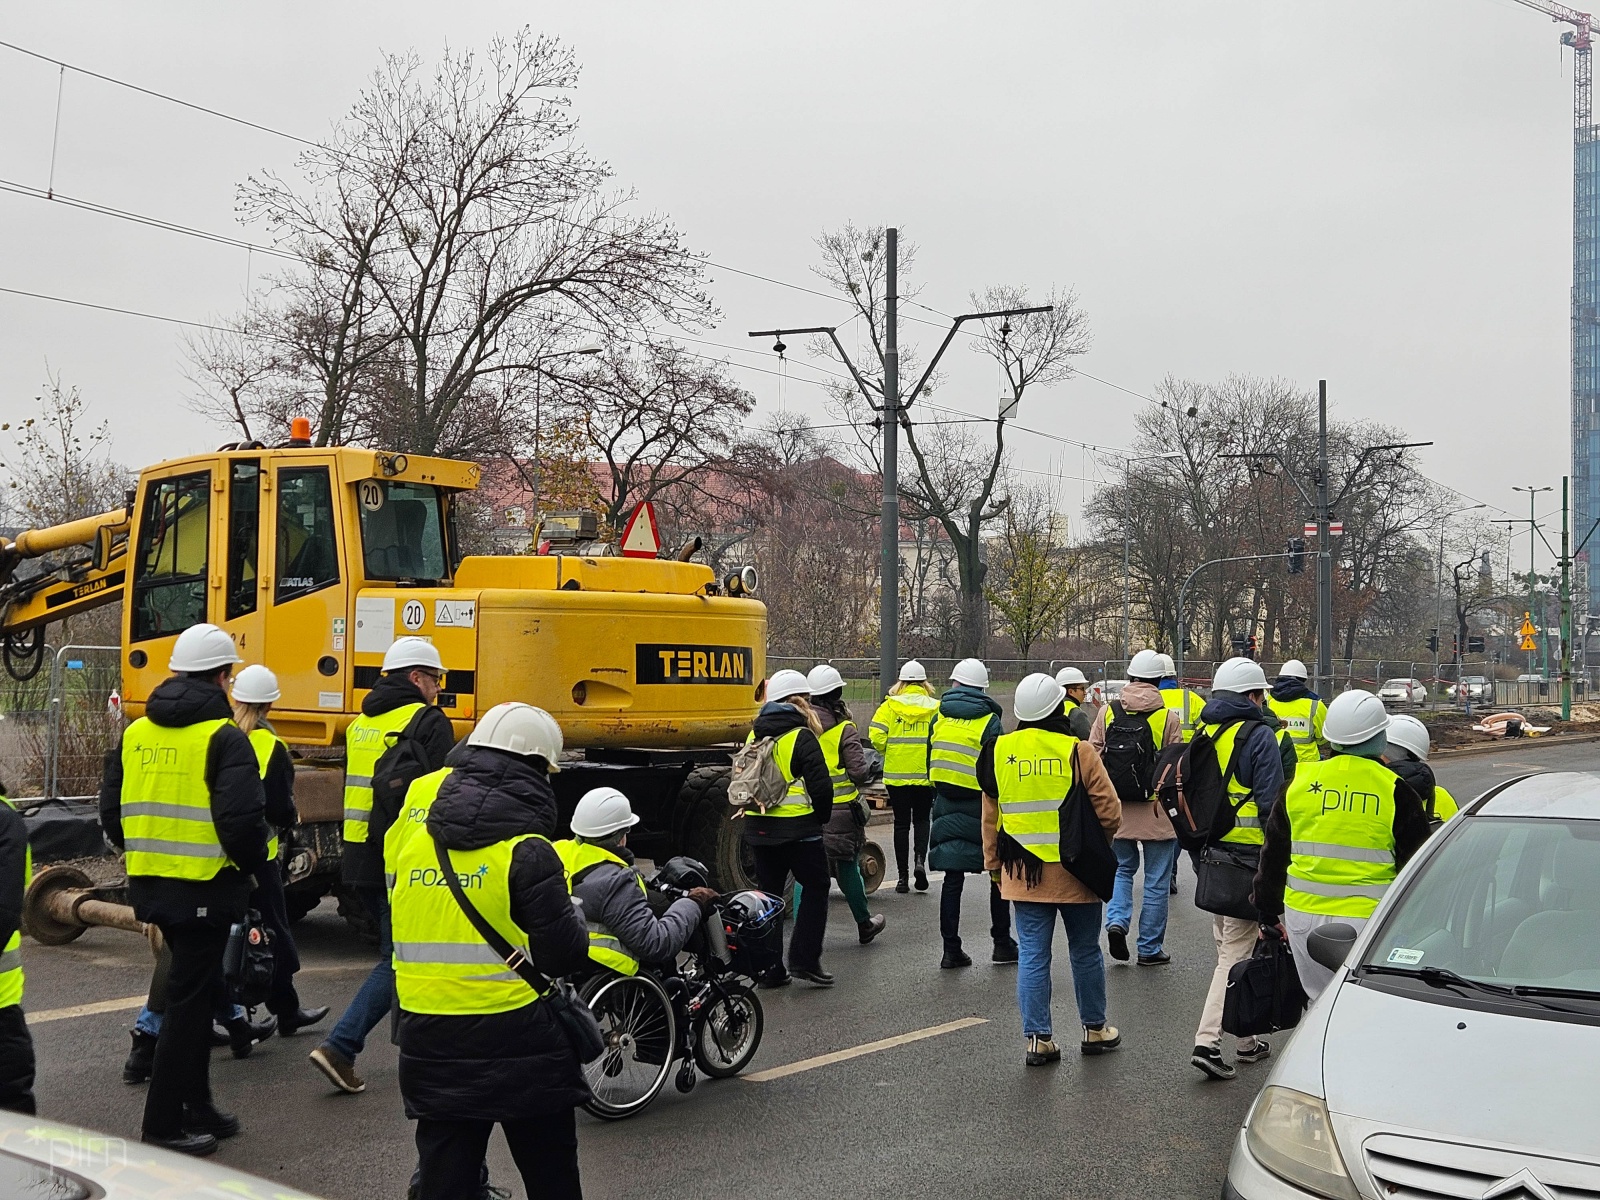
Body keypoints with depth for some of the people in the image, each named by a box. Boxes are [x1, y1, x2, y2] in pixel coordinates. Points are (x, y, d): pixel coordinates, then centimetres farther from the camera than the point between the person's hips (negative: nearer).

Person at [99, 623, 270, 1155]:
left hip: (150, 885, 7)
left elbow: (112, 812, 13)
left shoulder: (136, 733, 9)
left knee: (198, 990, 20)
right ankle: (164, 1123, 6)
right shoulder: (223, 738, -14)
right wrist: (252, 864, -4)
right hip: (204, 889, -7)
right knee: (189, 998, 2)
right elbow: (242, 817, -22)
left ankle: (196, 1107, 28)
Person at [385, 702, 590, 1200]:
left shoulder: (414, 823, 3)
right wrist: (574, 914, 8)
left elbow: (390, 912, 11)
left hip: (429, 1042, 5)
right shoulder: (527, 851, -13)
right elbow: (564, 955, -12)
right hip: (518, 1042, -5)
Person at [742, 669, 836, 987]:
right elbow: (821, 787, -14)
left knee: (768, 893, 12)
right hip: (797, 828, -6)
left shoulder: (755, 736, 8)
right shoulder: (801, 738, -12)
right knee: (815, 888, 8)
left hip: (758, 827, 6)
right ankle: (804, 959, 2)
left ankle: (767, 969, 13)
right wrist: (821, 818, 2)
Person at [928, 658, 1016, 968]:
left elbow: (931, 763, 11)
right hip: (981, 807, -3)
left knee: (953, 877, 6)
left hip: (947, 806, 4)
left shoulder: (939, 718, 5)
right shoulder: (989, 721, -8)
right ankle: (1002, 943, 16)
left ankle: (951, 949, 4)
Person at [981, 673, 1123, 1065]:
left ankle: (1038, 1038, 7)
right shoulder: (1078, 752, -11)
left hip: (1023, 874, 2)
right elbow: (1109, 812, -8)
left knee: (1033, 956, 7)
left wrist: (994, 866, 17)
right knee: (1085, 952, 13)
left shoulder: (998, 753, -1)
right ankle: (1095, 1029, 26)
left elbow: (990, 820, 7)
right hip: (1075, 872, -2)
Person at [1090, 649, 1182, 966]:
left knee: (1122, 869, 21)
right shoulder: (1169, 717, -8)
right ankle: (1150, 948, 13)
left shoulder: (1108, 713, 0)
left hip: (1116, 808, 3)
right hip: (1157, 810, -2)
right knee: (1157, 881, 8)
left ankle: (1116, 920, 0)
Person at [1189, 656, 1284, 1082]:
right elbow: (1271, 803, -14)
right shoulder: (1258, 736, -11)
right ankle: (1207, 1041, -10)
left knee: (1228, 943, 17)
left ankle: (1246, 1039, 25)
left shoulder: (1203, 734, 10)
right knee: (1236, 950, -4)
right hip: (1246, 854, -7)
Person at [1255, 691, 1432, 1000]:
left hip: (1303, 916, 4)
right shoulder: (1395, 790, -4)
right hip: (1367, 919, -3)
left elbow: (1273, 854, 13)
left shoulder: (1299, 781, 5)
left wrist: (1270, 911, 23)